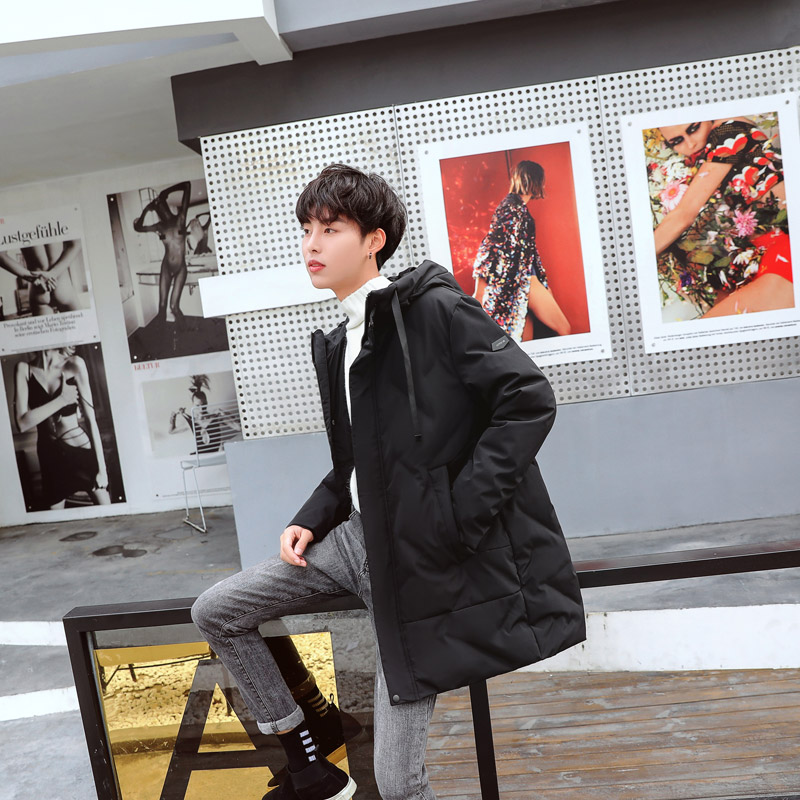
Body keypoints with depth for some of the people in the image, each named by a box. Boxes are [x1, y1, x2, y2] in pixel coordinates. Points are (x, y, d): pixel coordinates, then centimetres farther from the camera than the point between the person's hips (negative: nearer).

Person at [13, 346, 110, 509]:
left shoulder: (74, 364, -10)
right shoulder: (23, 368, -5)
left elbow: (90, 419, -8)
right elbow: (22, 423, -12)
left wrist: (101, 468, -9)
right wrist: (62, 400, -19)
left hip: (81, 450, -2)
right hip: (50, 456, 2)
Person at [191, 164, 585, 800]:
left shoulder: (432, 306, -13)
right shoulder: (338, 345, 13)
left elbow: (529, 398, -21)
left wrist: (459, 513, -22)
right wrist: (311, 521, 5)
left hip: (421, 552, -8)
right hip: (357, 535, 8)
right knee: (215, 613, 10)